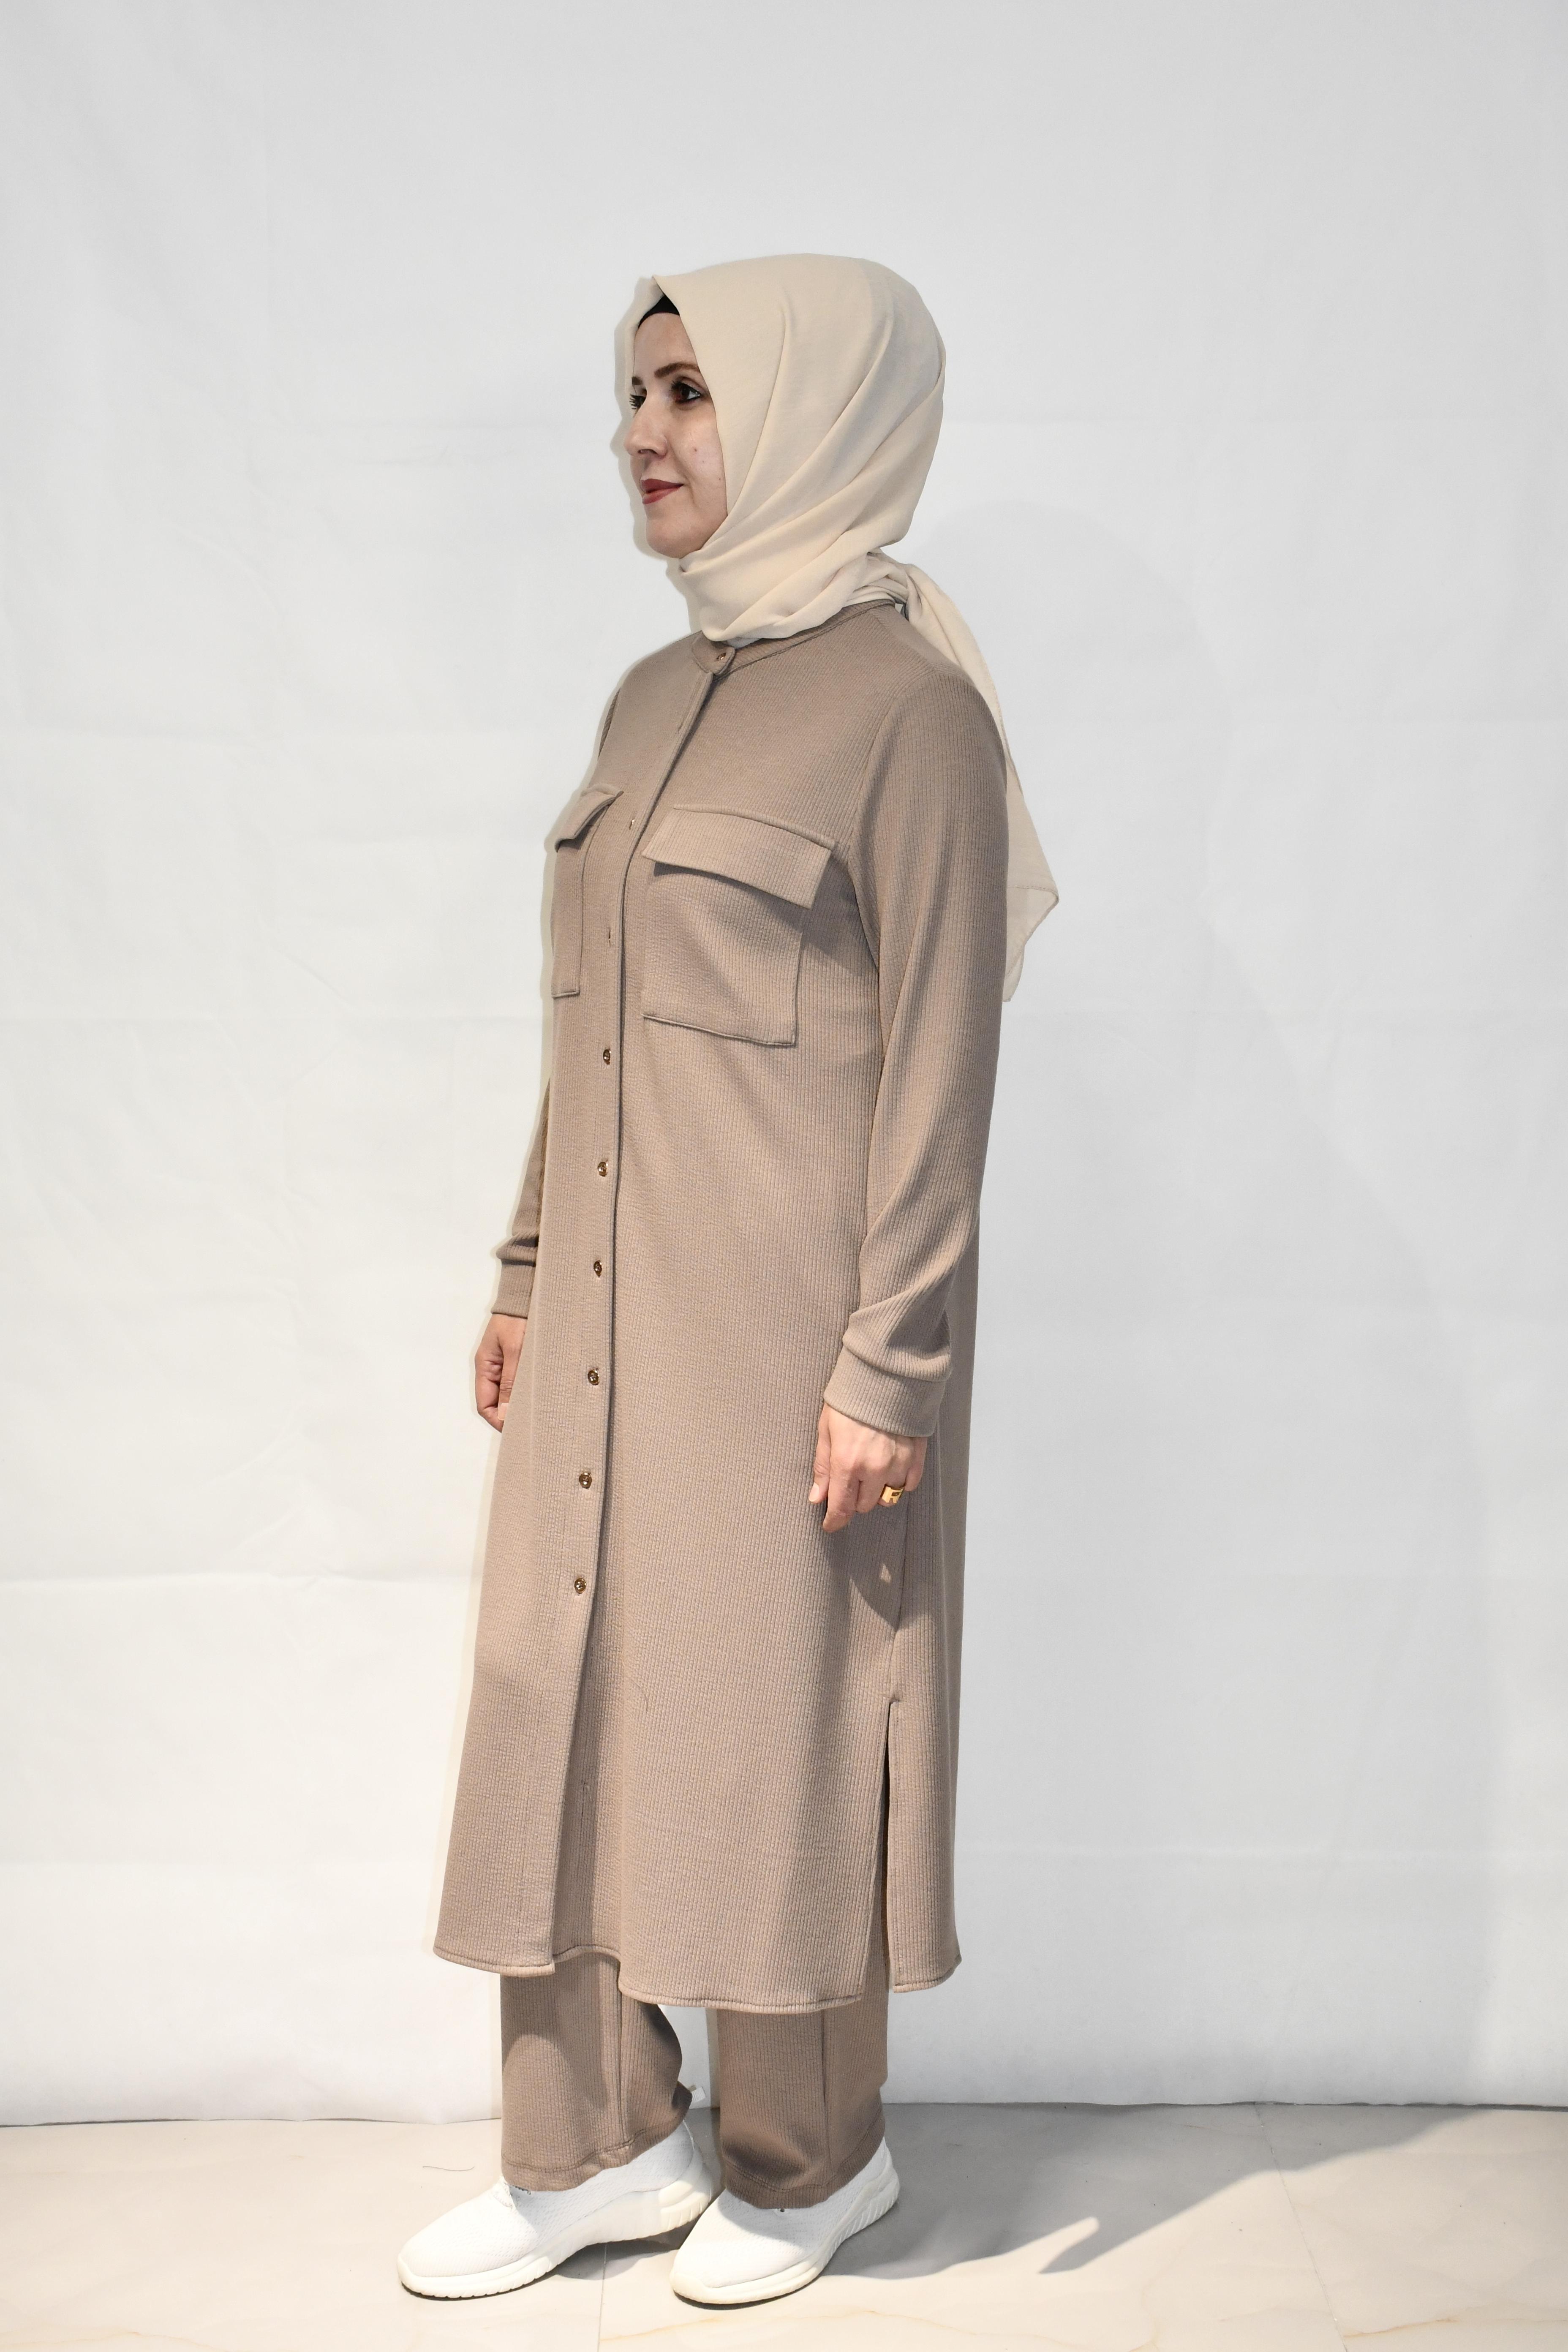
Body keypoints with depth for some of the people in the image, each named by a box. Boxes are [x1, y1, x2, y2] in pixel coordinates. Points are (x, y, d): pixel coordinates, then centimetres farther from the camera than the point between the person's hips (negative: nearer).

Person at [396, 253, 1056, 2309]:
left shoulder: (909, 704, -11)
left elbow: (939, 1064, -14)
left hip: (782, 1316, -7)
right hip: (616, 1310, 8)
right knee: (565, 1694, 11)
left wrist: (887, 1364, -16)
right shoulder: (653, 699, 12)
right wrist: (528, 1269, 16)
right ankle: (599, 2145, 27)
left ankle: (810, 2154, 26)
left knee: (777, 1712, 5)